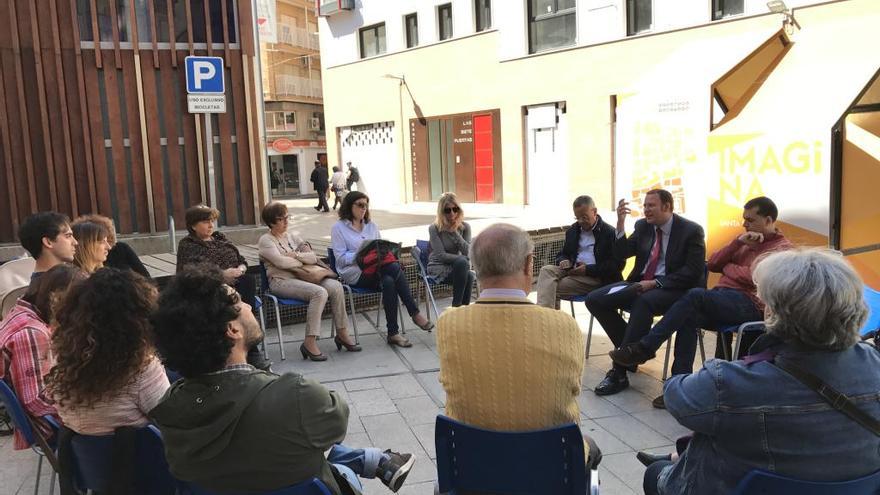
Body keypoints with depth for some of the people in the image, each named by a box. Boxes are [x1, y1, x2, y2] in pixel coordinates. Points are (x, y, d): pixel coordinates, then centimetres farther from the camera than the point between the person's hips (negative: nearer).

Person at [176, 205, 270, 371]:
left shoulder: (220, 238, 26)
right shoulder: (187, 245, 11)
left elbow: (242, 260, 22)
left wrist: (240, 269, -4)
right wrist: (222, 274, -18)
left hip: (234, 283, 4)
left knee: (249, 280, -33)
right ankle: (251, 351, -36)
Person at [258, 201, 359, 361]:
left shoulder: (292, 236, 20)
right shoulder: (266, 240, 2)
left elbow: (313, 257, 11)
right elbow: (281, 262, -15)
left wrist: (295, 255, -5)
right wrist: (302, 261, 0)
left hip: (301, 277, 6)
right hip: (281, 281, -6)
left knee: (336, 286, -19)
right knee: (319, 292, -32)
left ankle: (342, 334, -10)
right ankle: (310, 343, -30)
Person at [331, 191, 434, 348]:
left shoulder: (372, 226, 21)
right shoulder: (339, 228, 5)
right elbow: (341, 258, -4)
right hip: (355, 274, -5)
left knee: (389, 282, -33)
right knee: (394, 267, -30)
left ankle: (393, 333, -29)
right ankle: (415, 313, -26)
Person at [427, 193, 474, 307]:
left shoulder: (465, 227, 1)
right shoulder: (434, 228, -8)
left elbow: (468, 252, -10)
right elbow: (441, 256, -15)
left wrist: (455, 232, -17)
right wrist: (463, 259, -17)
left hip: (457, 266, 3)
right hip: (438, 268, -3)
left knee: (469, 275, -32)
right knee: (462, 262, -32)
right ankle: (457, 306, -26)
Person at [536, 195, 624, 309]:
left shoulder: (610, 232, -1)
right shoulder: (572, 230, 18)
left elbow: (617, 264, -8)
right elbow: (562, 254, 27)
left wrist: (588, 269, -16)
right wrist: (563, 261, 0)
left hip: (595, 277, -6)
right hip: (572, 270, 6)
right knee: (546, 270, -24)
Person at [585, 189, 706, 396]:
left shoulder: (691, 230, -5)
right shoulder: (643, 226, 10)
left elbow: (692, 271, -12)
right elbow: (621, 254, 6)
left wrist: (656, 283, -21)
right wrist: (620, 224, -8)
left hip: (672, 288, -6)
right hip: (641, 283, 6)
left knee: (643, 302, -39)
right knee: (594, 299, -13)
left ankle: (619, 372, -32)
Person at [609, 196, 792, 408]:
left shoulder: (782, 248, 3)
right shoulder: (746, 241, 27)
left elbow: (752, 276, -14)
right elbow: (712, 264, 15)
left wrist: (727, 267, 4)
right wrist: (737, 243, 3)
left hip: (748, 304, -7)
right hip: (722, 299, 7)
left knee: (696, 295, -31)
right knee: (688, 317, -26)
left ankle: (644, 348, -27)